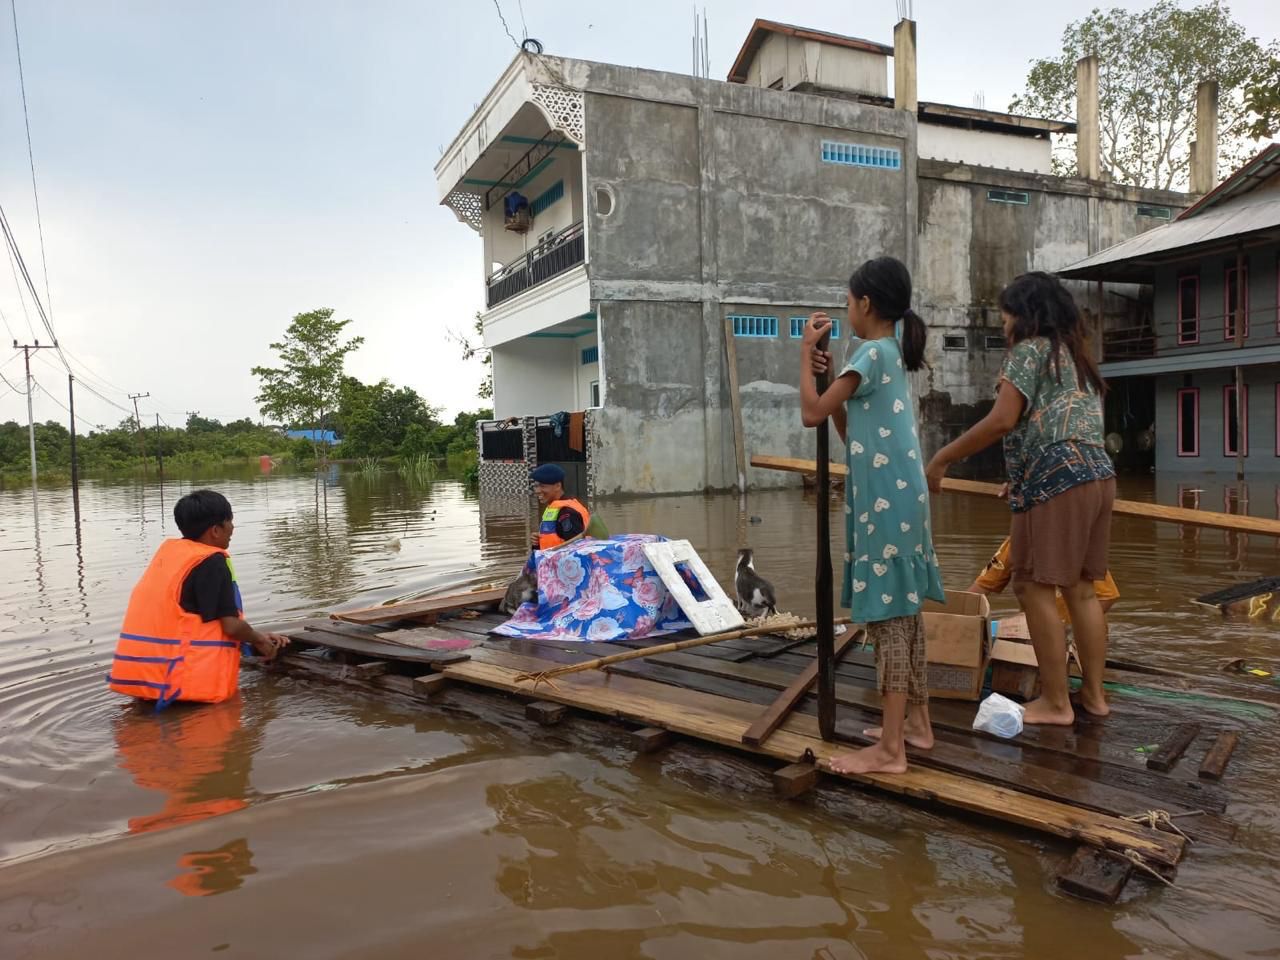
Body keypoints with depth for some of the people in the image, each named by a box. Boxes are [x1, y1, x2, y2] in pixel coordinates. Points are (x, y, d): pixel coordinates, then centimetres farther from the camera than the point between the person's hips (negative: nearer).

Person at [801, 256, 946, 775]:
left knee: (886, 616, -7)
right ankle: (917, 722, 27)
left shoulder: (872, 352, -11)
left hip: (885, 500, -10)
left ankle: (890, 749, -1)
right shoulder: (894, 353, 17)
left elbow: (812, 413, -11)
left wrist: (805, 352, -1)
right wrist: (832, 378, 14)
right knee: (903, 612, 15)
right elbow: (850, 431, 20)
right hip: (902, 497, 10)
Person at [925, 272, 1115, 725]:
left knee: (1035, 587, -3)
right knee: (1080, 587, 14)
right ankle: (1094, 693, 20)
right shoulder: (1076, 353, 24)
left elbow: (1002, 421, -14)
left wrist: (942, 458, -9)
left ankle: (1055, 703, 3)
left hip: (1057, 480, -9)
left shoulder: (1029, 349, -2)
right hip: (1097, 475, 9)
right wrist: (1023, 478, 29)